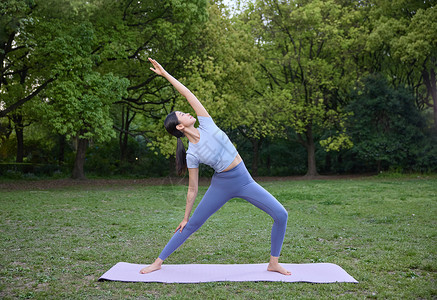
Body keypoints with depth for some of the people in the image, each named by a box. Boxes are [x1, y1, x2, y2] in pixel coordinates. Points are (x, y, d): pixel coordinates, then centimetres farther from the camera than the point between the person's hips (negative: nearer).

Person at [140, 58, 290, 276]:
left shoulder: (206, 125, -6)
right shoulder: (192, 155, -12)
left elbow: (188, 94, -6)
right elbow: (193, 189, -4)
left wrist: (165, 74, 1)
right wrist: (185, 217, 1)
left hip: (244, 181, 3)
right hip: (222, 185, -3)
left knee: (281, 216, -3)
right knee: (191, 225, 3)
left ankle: (273, 263, 13)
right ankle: (159, 262, 20)